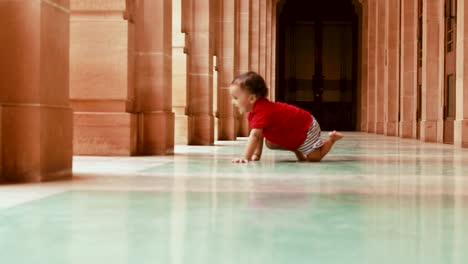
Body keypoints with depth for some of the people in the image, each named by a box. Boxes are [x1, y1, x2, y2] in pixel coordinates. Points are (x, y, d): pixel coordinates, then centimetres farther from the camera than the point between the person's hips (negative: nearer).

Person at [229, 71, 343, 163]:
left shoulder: (262, 111, -35)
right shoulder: (253, 111, -3)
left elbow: (255, 135, -44)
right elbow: (258, 135, 2)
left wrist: (246, 157, -48)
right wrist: (256, 154, -6)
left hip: (306, 127, -9)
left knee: (315, 157, -10)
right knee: (270, 143, 3)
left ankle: (331, 139, 15)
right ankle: (298, 151, 18)